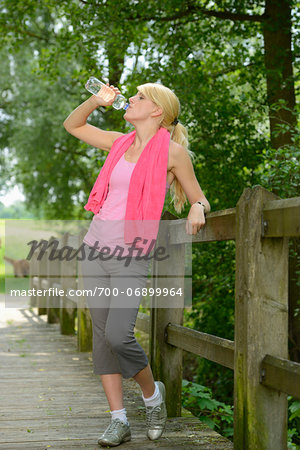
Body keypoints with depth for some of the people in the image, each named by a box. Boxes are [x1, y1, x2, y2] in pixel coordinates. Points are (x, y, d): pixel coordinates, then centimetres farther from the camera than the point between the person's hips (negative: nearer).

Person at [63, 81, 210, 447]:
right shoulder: (120, 142, 12)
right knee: (101, 334, 3)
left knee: (118, 334, -17)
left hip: (131, 253, -5)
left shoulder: (172, 150, -2)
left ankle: (152, 392, 13)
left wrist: (197, 209, -18)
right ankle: (118, 420, 11)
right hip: (96, 244, 6)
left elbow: (200, 199, 5)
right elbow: (72, 125, 25)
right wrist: (96, 100, 10)